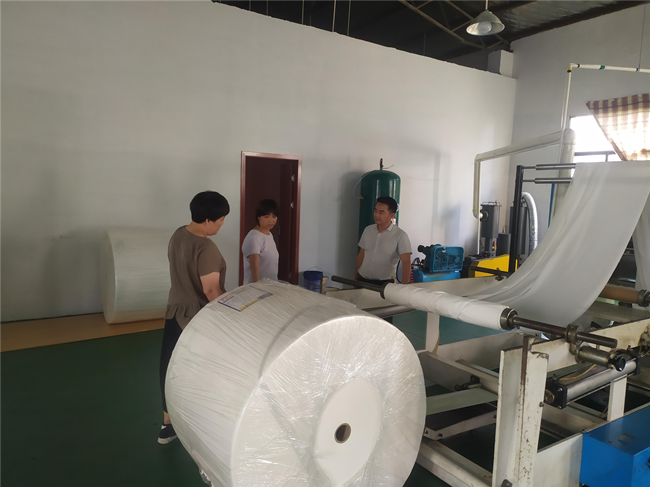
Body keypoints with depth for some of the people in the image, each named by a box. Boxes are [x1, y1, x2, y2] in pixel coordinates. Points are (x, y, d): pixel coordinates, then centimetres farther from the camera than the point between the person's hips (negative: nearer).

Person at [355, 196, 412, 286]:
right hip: (362, 280, 5)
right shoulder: (368, 230, 7)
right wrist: (355, 279, 14)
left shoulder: (400, 235, -10)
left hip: (384, 283, -4)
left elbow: (406, 262, -17)